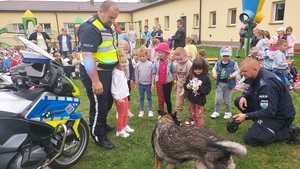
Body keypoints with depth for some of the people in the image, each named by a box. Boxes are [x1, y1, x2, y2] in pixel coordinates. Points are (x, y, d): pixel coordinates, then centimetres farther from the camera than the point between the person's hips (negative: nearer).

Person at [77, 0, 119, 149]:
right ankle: (98, 136, 20)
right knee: (99, 106, 1)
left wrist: (118, 62, 18)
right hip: (94, 73, -10)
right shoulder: (90, 28, -23)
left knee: (108, 101, 22)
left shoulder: (107, 26, 9)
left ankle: (102, 124, 44)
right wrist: (95, 81, -30)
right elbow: (87, 56, -29)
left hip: (107, 71, 10)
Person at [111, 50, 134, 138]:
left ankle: (124, 126, 38)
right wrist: (117, 97, -23)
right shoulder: (115, 73, -20)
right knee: (121, 114, 3)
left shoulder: (122, 71, 10)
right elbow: (114, 87, -24)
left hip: (125, 95, 9)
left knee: (126, 113, 20)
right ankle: (119, 131, 17)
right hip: (119, 97, -9)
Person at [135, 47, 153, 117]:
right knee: (141, 98, 12)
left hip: (148, 84, -2)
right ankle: (141, 111, 23)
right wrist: (136, 83, 5)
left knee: (149, 97, 10)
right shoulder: (137, 65, -4)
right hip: (141, 84, 2)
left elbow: (152, 74, -4)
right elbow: (136, 74, 3)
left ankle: (150, 111, 21)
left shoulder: (150, 64, -9)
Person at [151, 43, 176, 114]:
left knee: (167, 99, 6)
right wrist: (152, 83, 1)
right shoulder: (156, 62, -3)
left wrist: (175, 82, 3)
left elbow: (173, 72, 0)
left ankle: (169, 114, 23)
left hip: (168, 82, -2)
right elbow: (154, 73, 1)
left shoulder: (170, 62, -7)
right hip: (159, 83, 2)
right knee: (160, 99, 11)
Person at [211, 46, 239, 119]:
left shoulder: (233, 63, -10)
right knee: (217, 99, 2)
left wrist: (233, 75, -17)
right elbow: (214, 69, 13)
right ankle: (216, 112, 21)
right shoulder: (218, 63, -3)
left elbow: (237, 70, 0)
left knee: (227, 100, 11)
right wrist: (214, 73, -7)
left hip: (229, 84, -2)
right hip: (220, 84, 2)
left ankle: (228, 112, 32)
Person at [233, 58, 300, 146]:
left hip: (280, 115, -9)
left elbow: (269, 112, -30)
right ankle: (259, 124, 9)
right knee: (238, 101, 1)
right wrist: (244, 96, -6)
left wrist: (246, 116, -27)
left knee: (250, 139, -15)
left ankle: (288, 132, -3)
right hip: (268, 108, 9)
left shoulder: (266, 84, -31)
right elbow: (251, 90, 17)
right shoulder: (256, 77, -4)